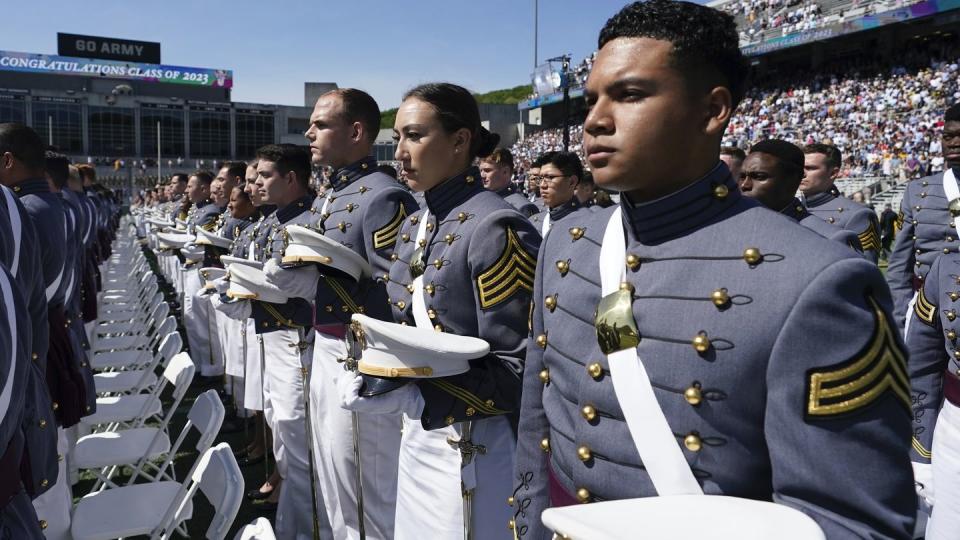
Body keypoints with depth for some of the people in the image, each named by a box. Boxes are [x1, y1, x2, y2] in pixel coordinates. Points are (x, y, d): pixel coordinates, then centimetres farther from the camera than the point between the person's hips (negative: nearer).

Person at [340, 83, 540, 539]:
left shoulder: (497, 228, -19)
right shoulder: (414, 226, 7)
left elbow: (516, 369, -20)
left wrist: (415, 398, -26)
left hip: (473, 448, -8)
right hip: (416, 436, 8)